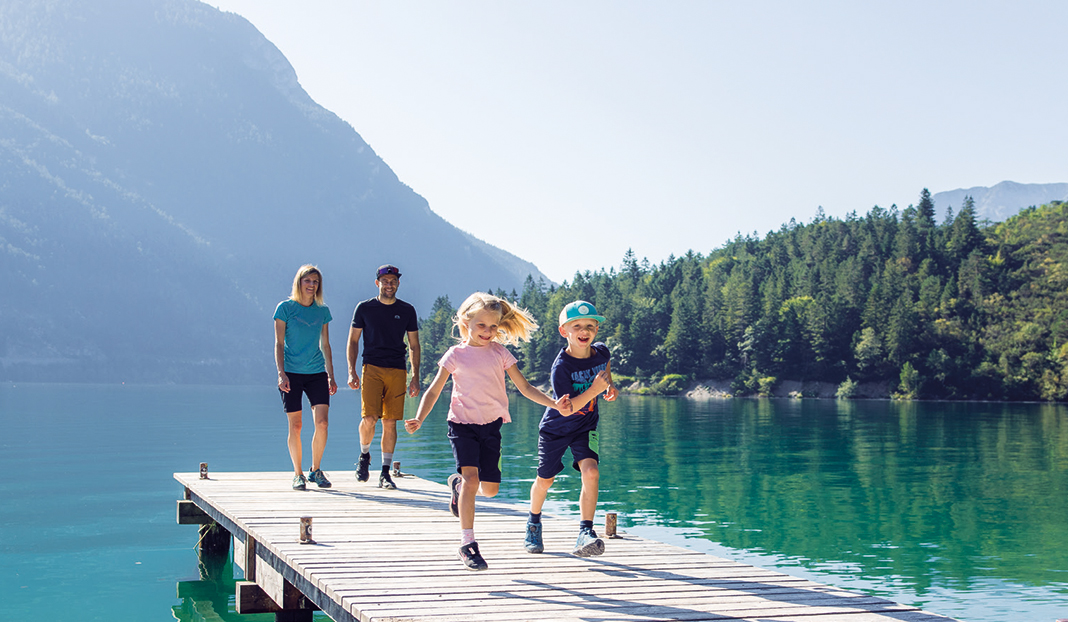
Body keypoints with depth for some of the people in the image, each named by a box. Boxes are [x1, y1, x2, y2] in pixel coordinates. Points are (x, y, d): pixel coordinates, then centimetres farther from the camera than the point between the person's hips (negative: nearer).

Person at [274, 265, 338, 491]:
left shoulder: (323, 311, 10)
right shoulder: (285, 308, 0)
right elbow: (279, 343, -2)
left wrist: (331, 375, 12)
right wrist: (281, 373, -11)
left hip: (317, 373, 3)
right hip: (291, 373, -3)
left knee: (322, 422, -8)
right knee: (295, 425, -2)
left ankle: (316, 470, 9)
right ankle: (298, 474, 11)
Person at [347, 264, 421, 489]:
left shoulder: (407, 310, 9)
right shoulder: (364, 308, 6)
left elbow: (414, 346, 12)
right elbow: (353, 341, 10)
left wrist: (415, 378, 5)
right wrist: (351, 371, -1)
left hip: (397, 371, 1)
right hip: (372, 368, -1)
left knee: (390, 422, -1)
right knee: (369, 418, -15)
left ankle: (385, 473, 7)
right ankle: (364, 455, 15)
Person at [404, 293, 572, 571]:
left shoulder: (500, 353, 4)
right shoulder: (456, 354, 0)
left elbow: (525, 387, 5)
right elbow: (433, 392, 2)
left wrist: (554, 404, -8)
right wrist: (419, 419, -14)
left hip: (491, 424, 3)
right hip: (462, 423, -3)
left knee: (490, 488, 4)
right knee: (471, 478, -20)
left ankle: (458, 483, 38)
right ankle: (467, 543, -13)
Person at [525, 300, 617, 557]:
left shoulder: (601, 351, -12)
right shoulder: (561, 366, -28)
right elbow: (565, 409, -32)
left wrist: (609, 384, 2)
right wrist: (594, 390, -41)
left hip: (586, 426, 2)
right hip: (556, 428, -2)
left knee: (590, 472, -21)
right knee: (545, 479, 12)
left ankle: (586, 534, -20)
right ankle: (534, 523, 40)